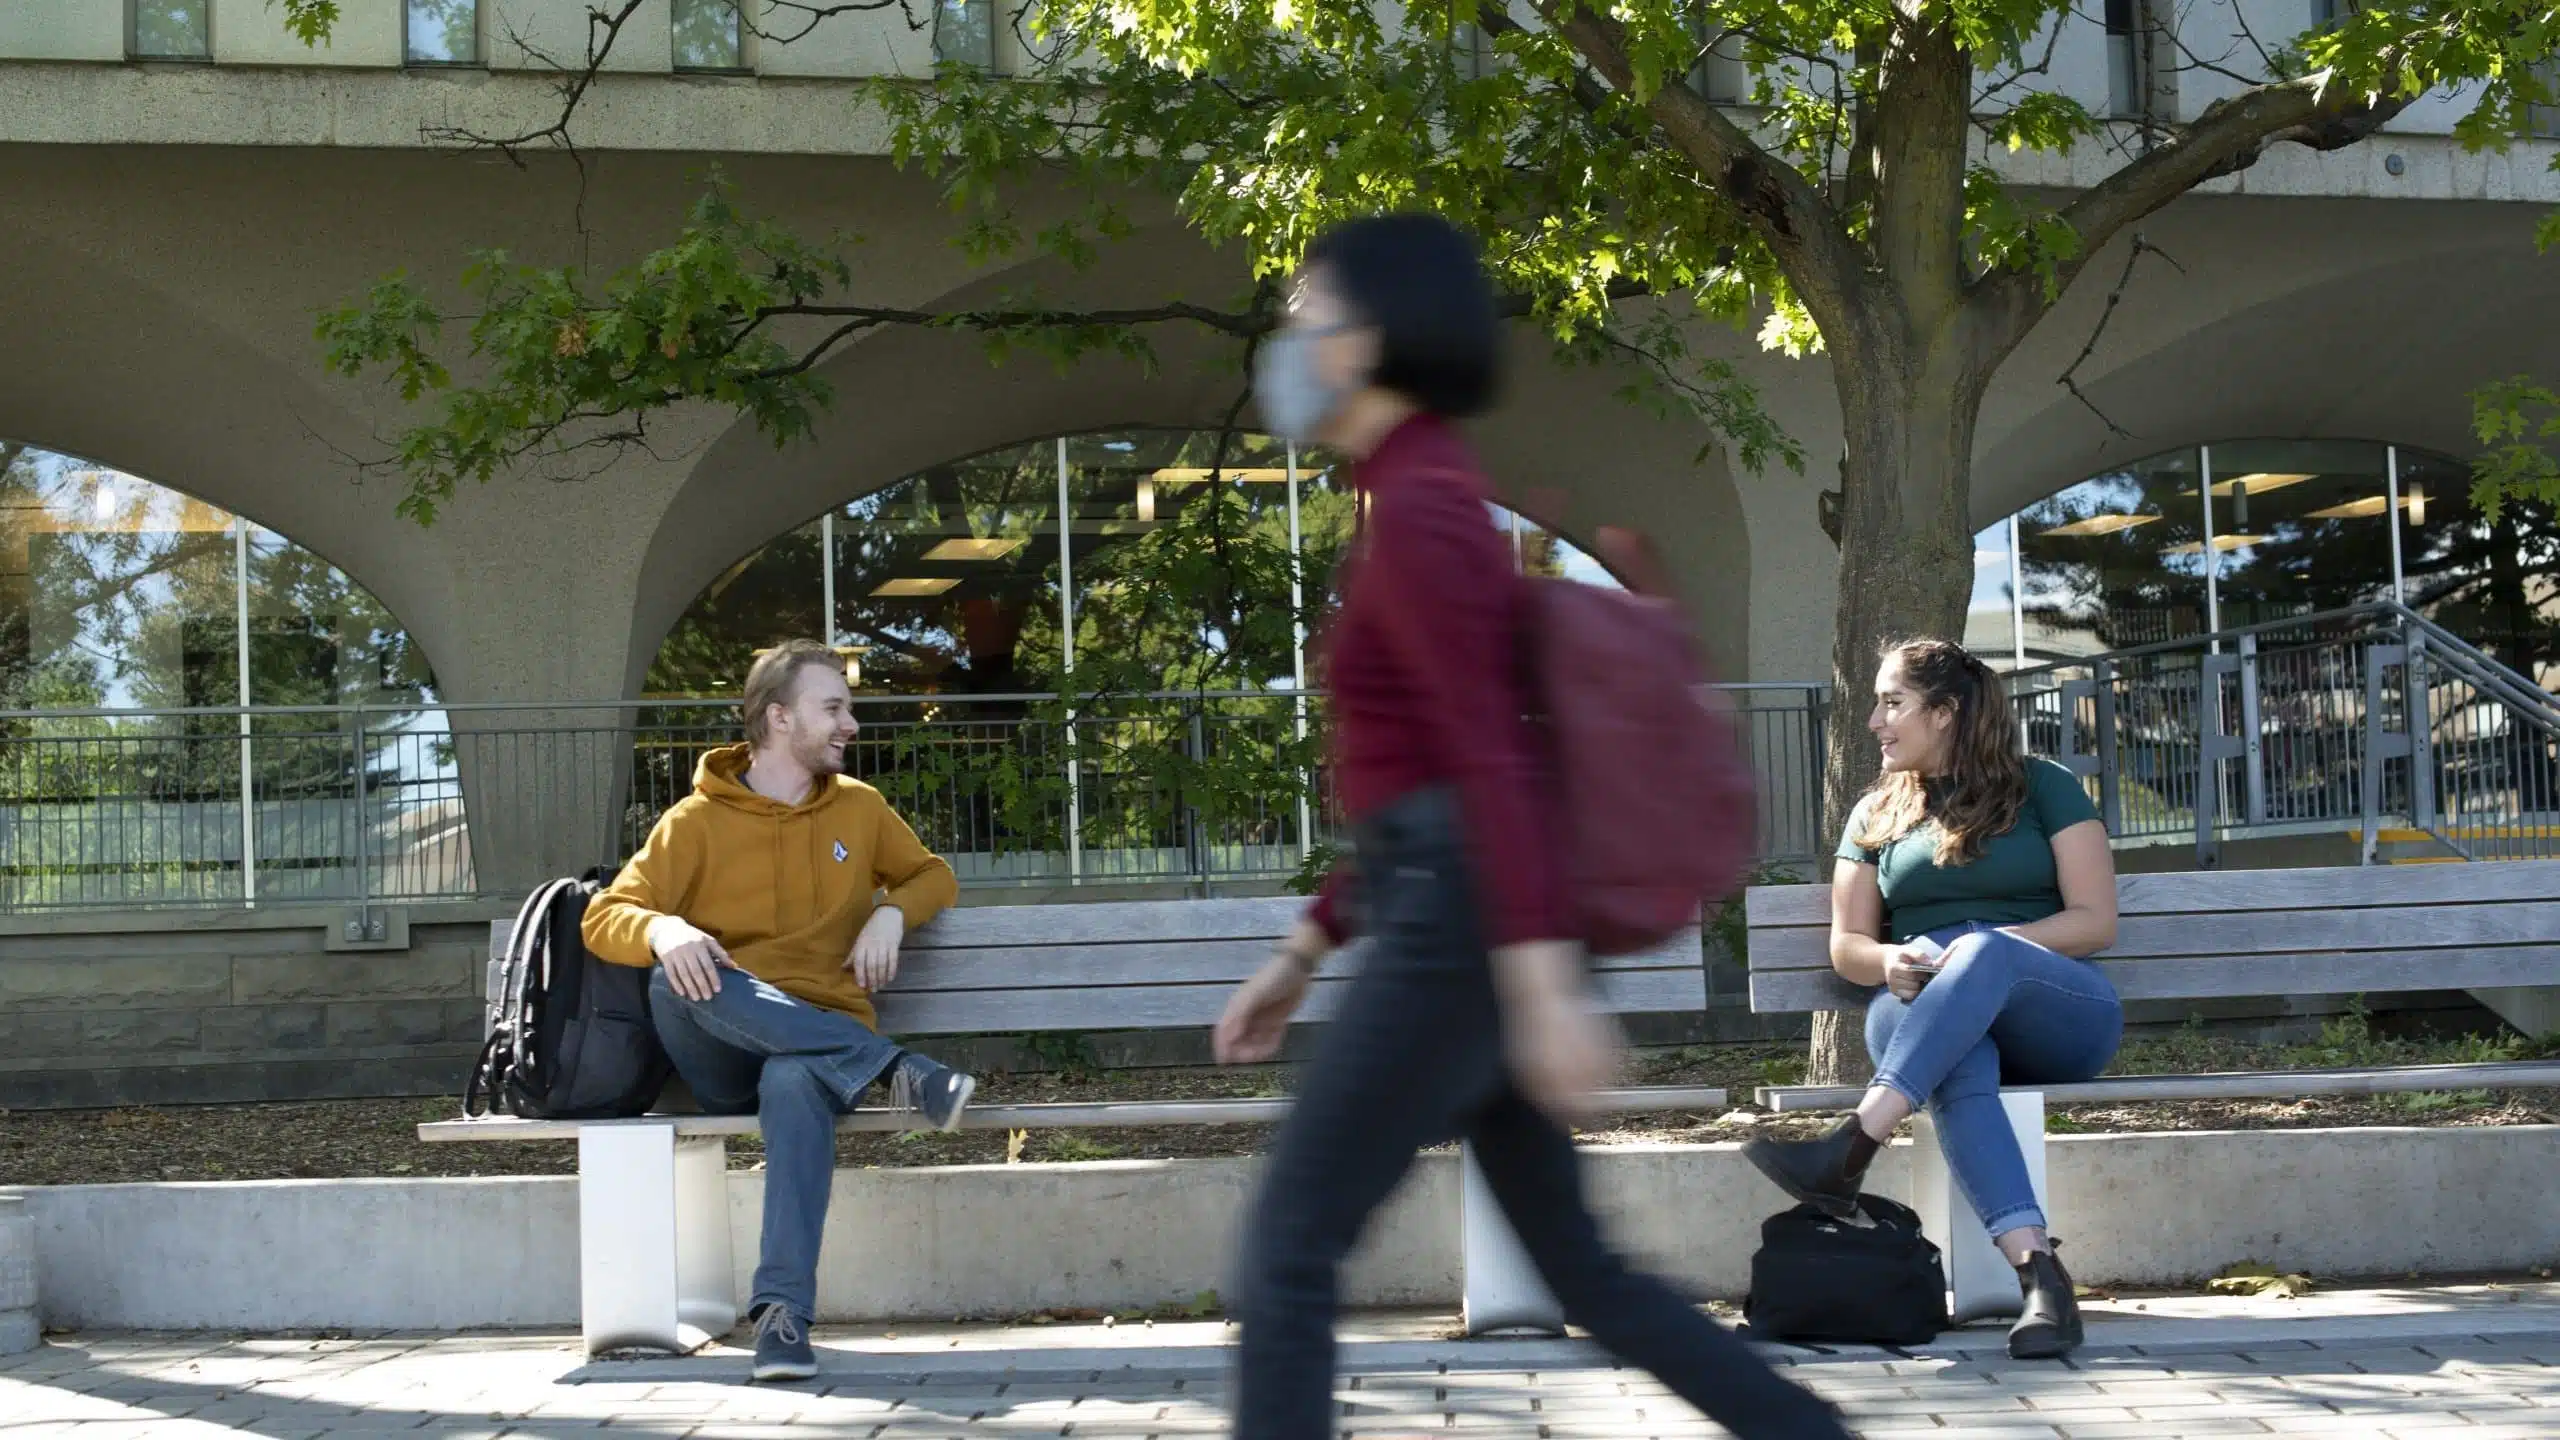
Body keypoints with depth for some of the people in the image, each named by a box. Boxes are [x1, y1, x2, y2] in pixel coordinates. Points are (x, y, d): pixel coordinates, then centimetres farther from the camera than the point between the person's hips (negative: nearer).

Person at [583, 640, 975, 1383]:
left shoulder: (860, 807, 14)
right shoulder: (697, 820, 4)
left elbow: (933, 876, 27)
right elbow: (605, 918, -1)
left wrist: (893, 912, 3)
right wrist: (663, 930, -25)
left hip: (822, 1039, 0)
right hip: (725, 1057, 0)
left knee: (796, 1083, -39)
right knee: (678, 976, -36)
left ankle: (783, 1311, -45)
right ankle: (895, 1069, -36)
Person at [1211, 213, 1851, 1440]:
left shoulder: (1417, 506, -13)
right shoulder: (1433, 504, 19)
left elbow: (1486, 756, -22)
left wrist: (1544, 988, -27)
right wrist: (1302, 951, 24)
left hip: (1461, 932, -10)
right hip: (1469, 926, 10)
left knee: (1287, 1249, -4)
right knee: (1577, 1268, 14)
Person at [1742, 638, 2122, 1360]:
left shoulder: (2044, 788, 10)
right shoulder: (1876, 813, 21)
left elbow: (2096, 921, 1)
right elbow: (1846, 946, 17)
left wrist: (1984, 947, -14)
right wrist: (1889, 962, -8)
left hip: (2059, 1012, -2)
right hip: (1919, 1017, 2)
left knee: (1982, 952, -37)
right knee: (1959, 1060, -37)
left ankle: (1850, 1150, -51)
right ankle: (2037, 1268, -54)